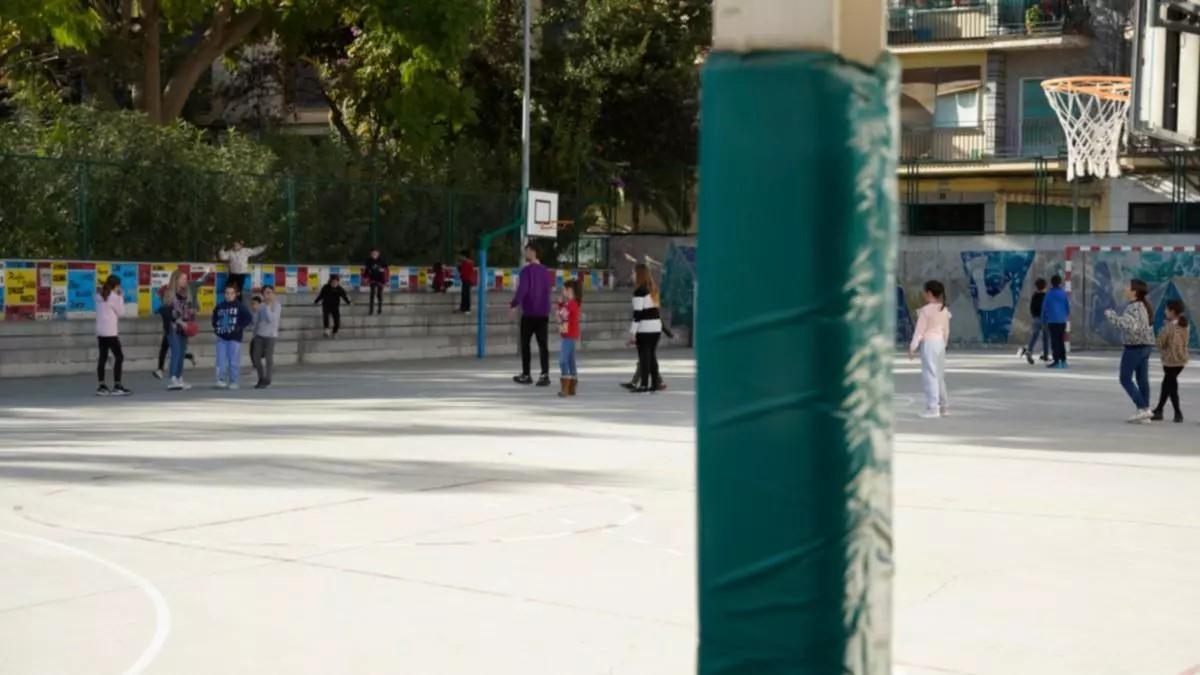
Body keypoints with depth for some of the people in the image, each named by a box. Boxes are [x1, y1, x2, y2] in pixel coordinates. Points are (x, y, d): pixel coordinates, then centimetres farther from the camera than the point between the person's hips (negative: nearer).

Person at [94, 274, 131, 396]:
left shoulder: (99, 295, 12)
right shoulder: (113, 296, -10)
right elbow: (120, 312, -4)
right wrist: (120, 298, 3)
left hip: (100, 331, 8)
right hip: (110, 331, -8)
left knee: (103, 357, 9)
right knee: (119, 357, -3)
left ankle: (101, 387, 8)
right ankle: (117, 386, -8)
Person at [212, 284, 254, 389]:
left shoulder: (240, 306, -1)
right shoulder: (219, 307, 12)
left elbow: (248, 318, -4)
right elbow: (214, 318, 27)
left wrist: (240, 327, -10)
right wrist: (215, 328, 13)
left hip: (234, 338, -4)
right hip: (221, 338, 4)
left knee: (234, 361, -2)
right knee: (221, 361, -2)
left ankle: (233, 382, 4)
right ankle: (221, 380, -1)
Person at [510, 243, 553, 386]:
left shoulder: (527, 270, -11)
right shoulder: (545, 271, 8)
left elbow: (522, 290, -18)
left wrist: (513, 305, -8)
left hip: (529, 314, -5)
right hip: (543, 314, 5)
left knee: (525, 344, 8)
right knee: (542, 345, 1)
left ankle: (526, 375, 12)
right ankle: (545, 375, -10)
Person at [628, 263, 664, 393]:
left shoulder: (639, 291, -12)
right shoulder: (654, 290, 12)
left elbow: (637, 314, -15)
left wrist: (632, 333, -15)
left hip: (644, 329, -8)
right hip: (656, 327, 8)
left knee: (644, 356, -4)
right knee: (652, 355, 12)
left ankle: (644, 384, -4)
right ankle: (655, 383, 14)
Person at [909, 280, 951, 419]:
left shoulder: (925, 310, -13)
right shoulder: (944, 310, 8)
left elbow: (919, 330, -13)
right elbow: (946, 331, 14)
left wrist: (912, 346, -8)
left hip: (928, 343, -7)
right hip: (940, 342, 7)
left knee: (930, 375, -5)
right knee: (940, 375, 14)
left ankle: (933, 408, -8)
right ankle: (944, 406, 17)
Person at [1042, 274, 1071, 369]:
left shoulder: (1049, 294, -4)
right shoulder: (1064, 294, 3)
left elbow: (1044, 308, -3)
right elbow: (1068, 307, 10)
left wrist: (1043, 321, 7)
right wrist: (1067, 316, 30)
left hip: (1052, 321, -4)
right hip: (1062, 321, 4)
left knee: (1055, 341, -3)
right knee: (1061, 341, 12)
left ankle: (1056, 361, -7)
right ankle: (1063, 361, 11)